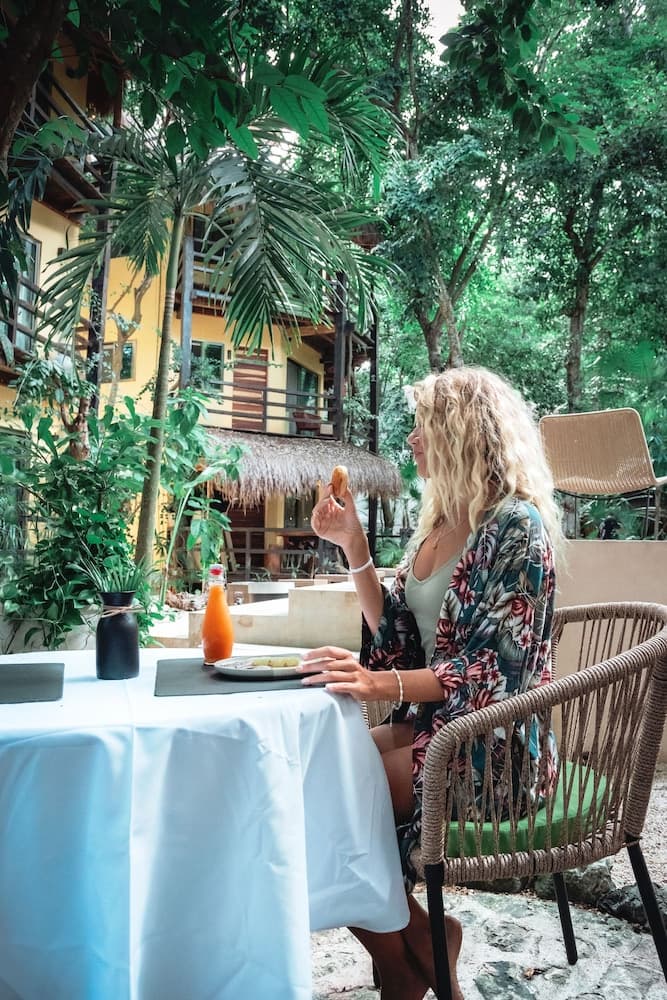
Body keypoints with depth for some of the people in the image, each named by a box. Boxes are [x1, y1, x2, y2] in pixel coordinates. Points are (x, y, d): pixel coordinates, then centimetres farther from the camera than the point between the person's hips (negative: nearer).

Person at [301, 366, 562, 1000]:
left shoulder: (516, 525, -15)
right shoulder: (437, 523, 10)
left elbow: (497, 668, -21)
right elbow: (396, 640, 8)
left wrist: (385, 685, -32)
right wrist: (353, 547, 3)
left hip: (493, 748, -8)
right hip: (436, 724, 8)